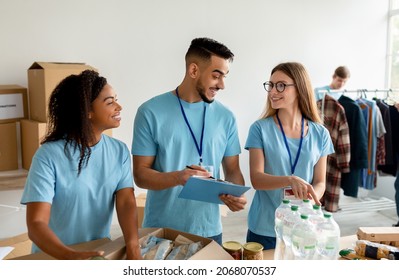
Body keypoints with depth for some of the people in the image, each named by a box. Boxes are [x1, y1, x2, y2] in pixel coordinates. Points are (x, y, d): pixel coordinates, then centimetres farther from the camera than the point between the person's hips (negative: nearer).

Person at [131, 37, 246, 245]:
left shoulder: (225, 117, 0)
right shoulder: (151, 112, -9)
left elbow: (232, 170, 6)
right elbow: (140, 174, -8)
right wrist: (177, 178, -26)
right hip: (160, 231, -2)